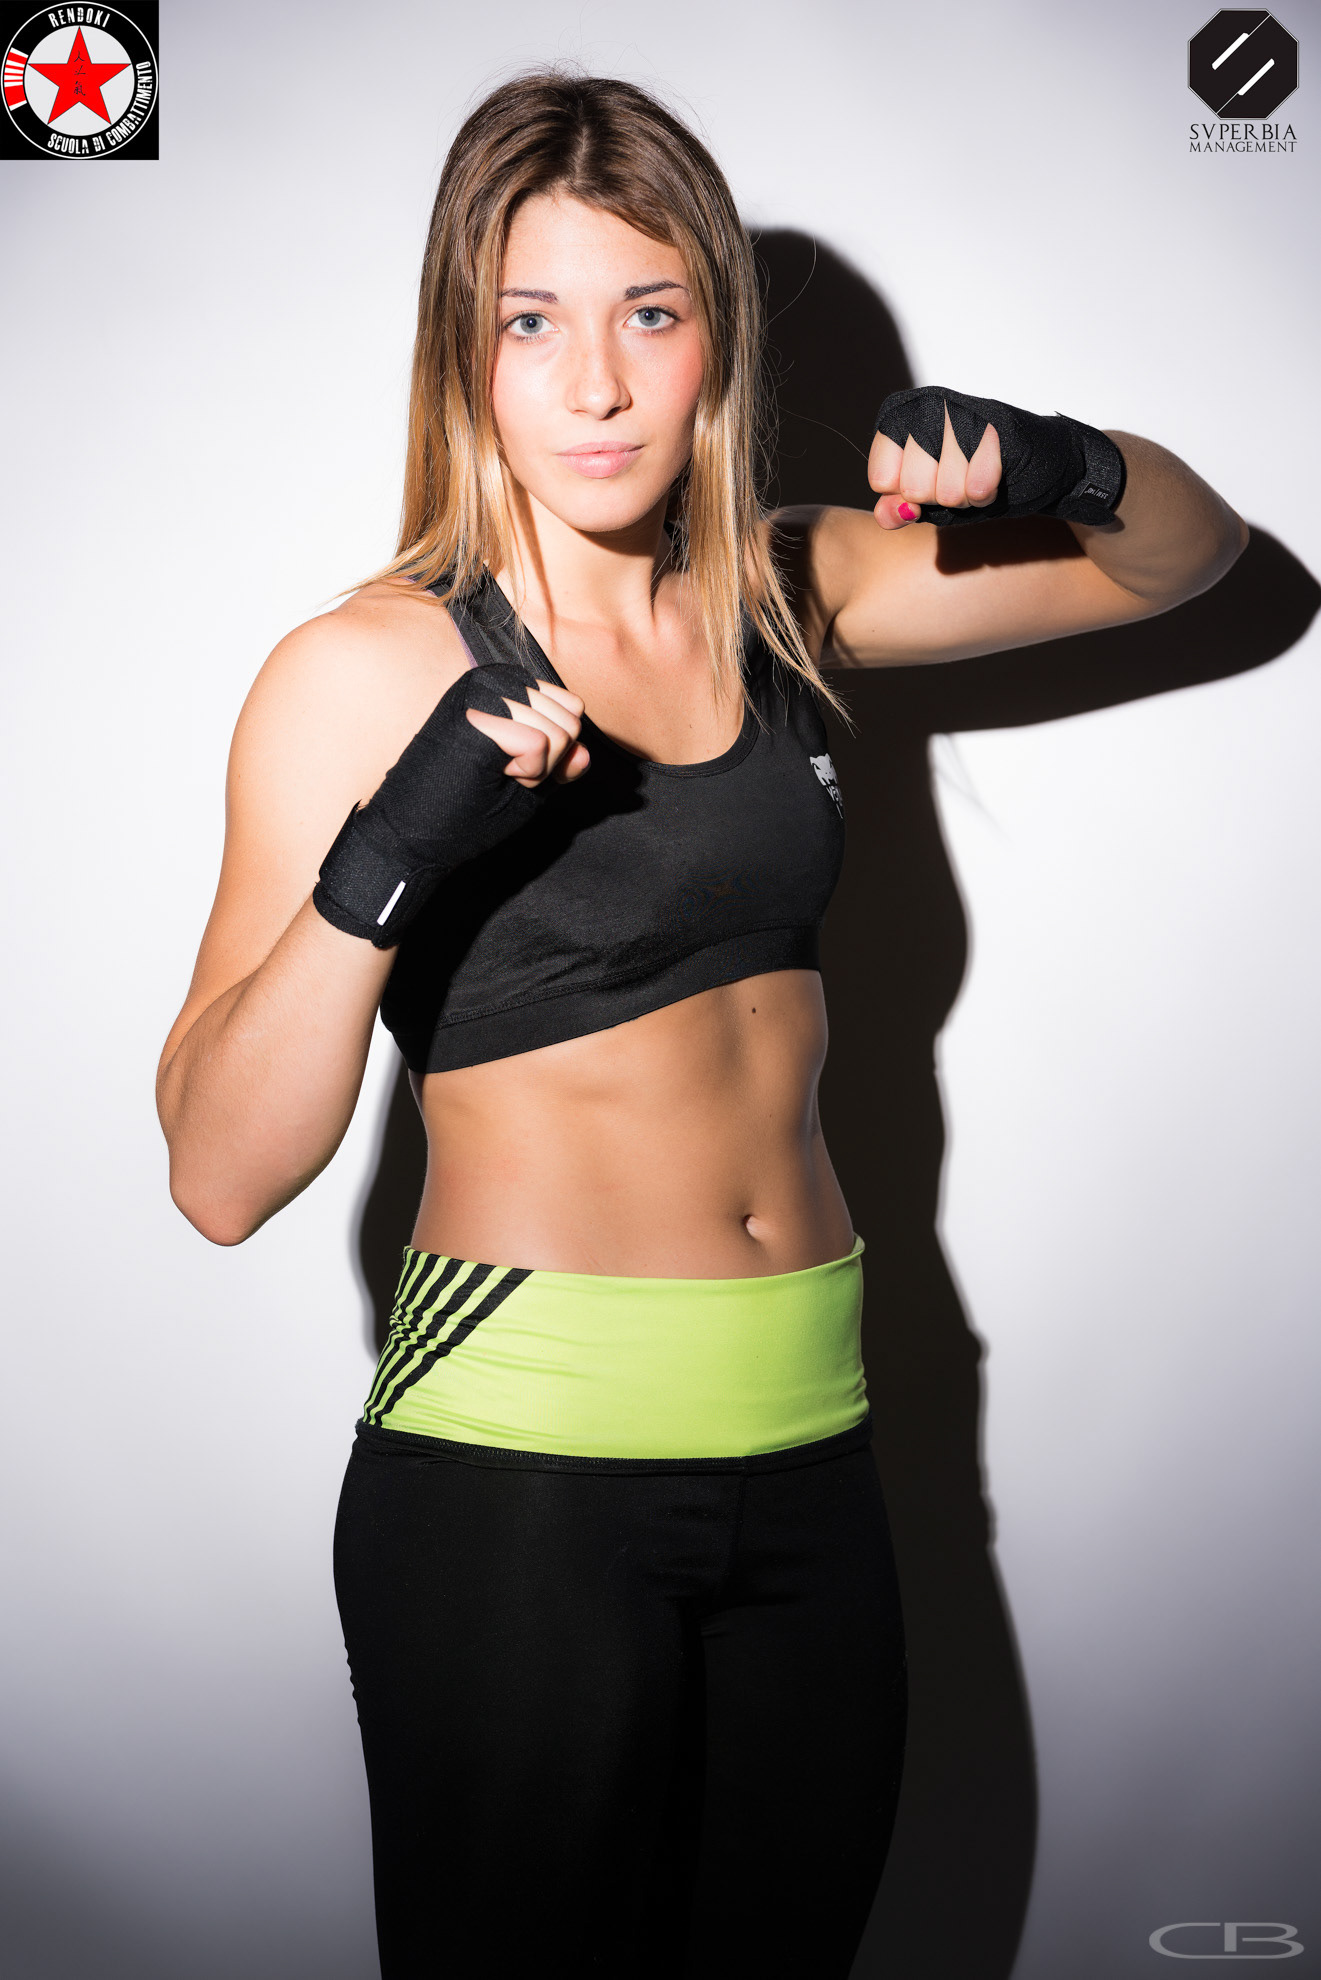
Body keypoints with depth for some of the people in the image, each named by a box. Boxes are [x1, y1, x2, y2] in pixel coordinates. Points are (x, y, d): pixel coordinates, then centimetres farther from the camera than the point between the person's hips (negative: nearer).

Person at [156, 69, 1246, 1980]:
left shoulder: (785, 600, 6)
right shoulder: (367, 672, -8)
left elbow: (1188, 552, 17)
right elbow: (223, 1175, -15)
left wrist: (1060, 470, -4)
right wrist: (382, 861, -29)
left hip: (809, 1446, 5)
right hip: (519, 1468, -5)